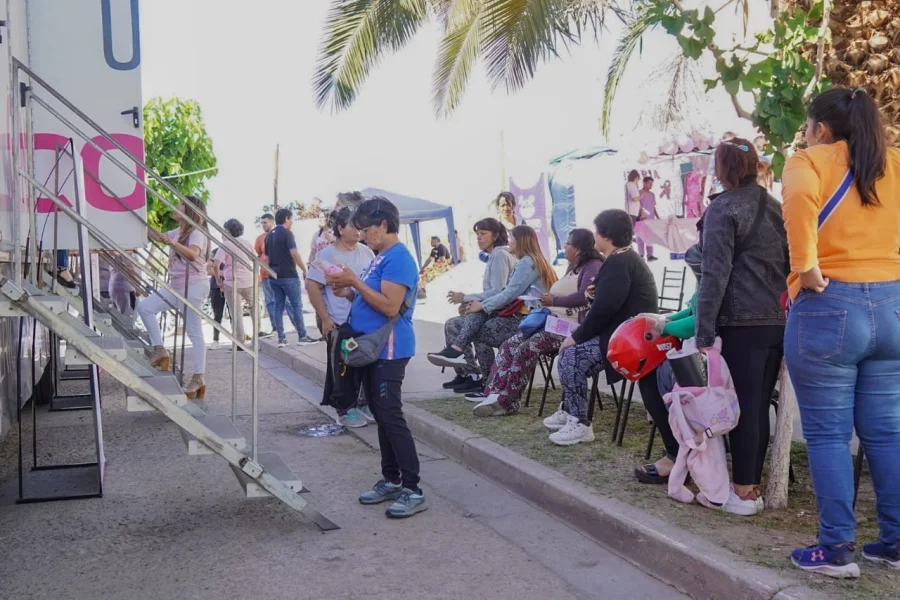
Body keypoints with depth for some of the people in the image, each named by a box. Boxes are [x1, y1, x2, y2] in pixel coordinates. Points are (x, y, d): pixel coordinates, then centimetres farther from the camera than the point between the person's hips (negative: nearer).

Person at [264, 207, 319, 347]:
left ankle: (281, 338, 5)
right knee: (296, 305, -1)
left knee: (278, 306, 7)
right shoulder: (287, 233, -10)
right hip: (288, 275, -7)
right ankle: (303, 337, 0)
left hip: (273, 276, 7)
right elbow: (294, 254, -17)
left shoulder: (269, 235, 14)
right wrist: (305, 270, -11)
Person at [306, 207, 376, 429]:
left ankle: (365, 404, 26)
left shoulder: (366, 252, 4)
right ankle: (345, 410, 18)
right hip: (340, 323, -5)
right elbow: (312, 287, -13)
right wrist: (325, 319, -15)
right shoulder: (327, 255, -12)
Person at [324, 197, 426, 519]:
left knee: (391, 416, -9)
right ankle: (391, 480, 23)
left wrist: (355, 282, -17)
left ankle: (413, 490, -4)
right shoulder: (381, 257, 15)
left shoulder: (398, 258, -15)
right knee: (380, 415, 13)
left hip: (388, 350, -10)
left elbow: (390, 306, -23)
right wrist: (348, 292, 4)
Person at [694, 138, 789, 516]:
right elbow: (790, 265, 17)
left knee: (743, 405, -2)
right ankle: (753, 486, 18)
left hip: (742, 322, -7)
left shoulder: (723, 208, -6)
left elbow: (715, 274, -13)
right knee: (760, 406, 11)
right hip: (778, 321, 7)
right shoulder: (777, 208, 15)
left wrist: (703, 332, -13)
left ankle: (743, 493, 4)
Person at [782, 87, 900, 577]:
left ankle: (836, 549, 7)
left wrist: (806, 267, -19)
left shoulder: (810, 162, -4)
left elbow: (799, 198, -27)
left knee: (827, 433, 2)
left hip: (827, 308, -6)